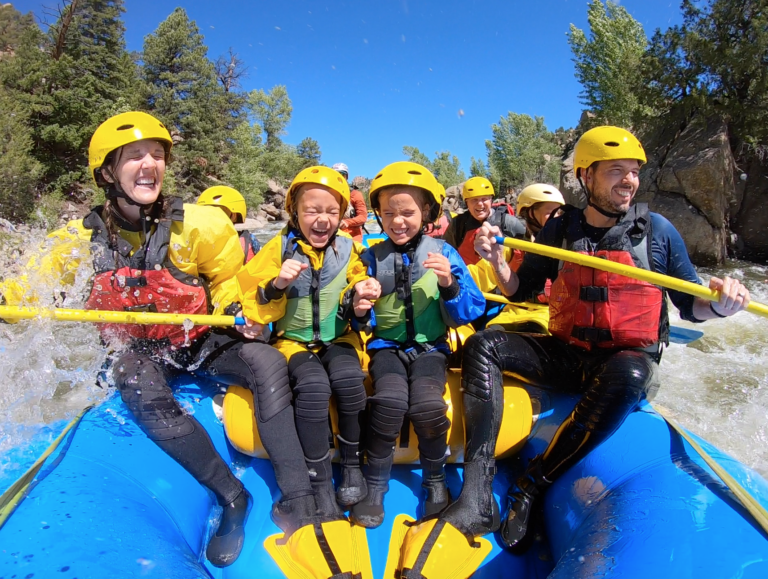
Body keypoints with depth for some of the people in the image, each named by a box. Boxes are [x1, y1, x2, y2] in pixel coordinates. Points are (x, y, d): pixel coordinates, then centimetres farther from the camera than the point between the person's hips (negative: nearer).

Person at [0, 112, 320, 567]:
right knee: (144, 393, -34)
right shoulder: (84, 238, -4)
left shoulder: (200, 224, -8)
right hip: (140, 352, 1)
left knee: (268, 363, -26)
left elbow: (226, 281, 4)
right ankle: (232, 497, -21)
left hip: (202, 340, 0)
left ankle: (296, 500, -22)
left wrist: (235, 309, -16)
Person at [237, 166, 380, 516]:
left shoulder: (348, 249, 2)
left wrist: (360, 299, -13)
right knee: (313, 386, -31)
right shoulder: (280, 248, -5)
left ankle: (352, 465, -7)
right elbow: (255, 306, -7)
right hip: (293, 340, -1)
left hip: (338, 338, 2)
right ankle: (320, 482, -14)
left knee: (349, 378, -29)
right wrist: (277, 285, -26)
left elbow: (357, 304, 10)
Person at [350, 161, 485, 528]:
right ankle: (375, 485, -5)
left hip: (430, 346, 0)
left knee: (427, 404, -26)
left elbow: (469, 314, -4)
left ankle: (436, 481, 3)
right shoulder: (373, 257, 5)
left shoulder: (443, 253, 2)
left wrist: (450, 286, -22)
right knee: (390, 400, -28)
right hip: (387, 346, 1)